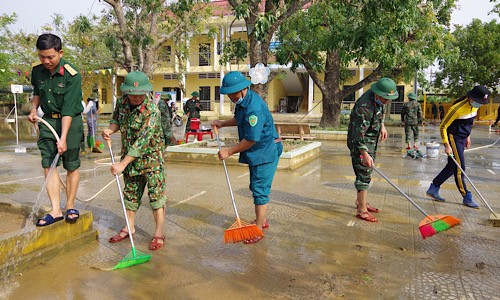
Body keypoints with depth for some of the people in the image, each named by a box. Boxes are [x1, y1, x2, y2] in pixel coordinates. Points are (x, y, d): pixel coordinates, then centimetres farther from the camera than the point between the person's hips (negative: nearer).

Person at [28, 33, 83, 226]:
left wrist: (63, 138, -25)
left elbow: (68, 110, -21)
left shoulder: (72, 75, -17)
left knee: (72, 166, 2)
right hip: (48, 120, 5)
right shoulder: (37, 71, 1)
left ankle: (70, 207, 16)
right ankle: (55, 210, 2)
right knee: (48, 165, -2)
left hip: (70, 122, -5)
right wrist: (34, 108, 3)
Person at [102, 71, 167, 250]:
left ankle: (159, 234, 8)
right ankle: (129, 228, 33)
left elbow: (141, 142, -28)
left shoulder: (151, 110, -25)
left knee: (156, 194, -2)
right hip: (129, 157, 7)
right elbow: (116, 119, 16)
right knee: (130, 193, 17)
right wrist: (110, 130, -8)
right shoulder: (122, 102, -3)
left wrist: (122, 164, -28)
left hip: (151, 157, -7)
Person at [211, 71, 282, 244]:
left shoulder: (254, 107, -28)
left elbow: (251, 139, -28)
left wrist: (229, 152, -19)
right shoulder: (242, 101, 5)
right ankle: (262, 221, 36)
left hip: (266, 151, -10)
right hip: (256, 152, 10)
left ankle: (258, 230, 6)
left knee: (260, 190, -5)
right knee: (256, 187, 19)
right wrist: (222, 123, 12)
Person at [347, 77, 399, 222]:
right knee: (364, 175, -8)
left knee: (367, 172, 17)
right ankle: (361, 210, 0)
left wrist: (382, 126, 19)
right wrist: (365, 154, -29)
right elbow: (359, 134, -29)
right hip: (360, 143, -9)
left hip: (372, 141, 9)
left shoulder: (378, 99, -3)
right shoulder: (364, 107, -31)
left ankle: (361, 201, 32)